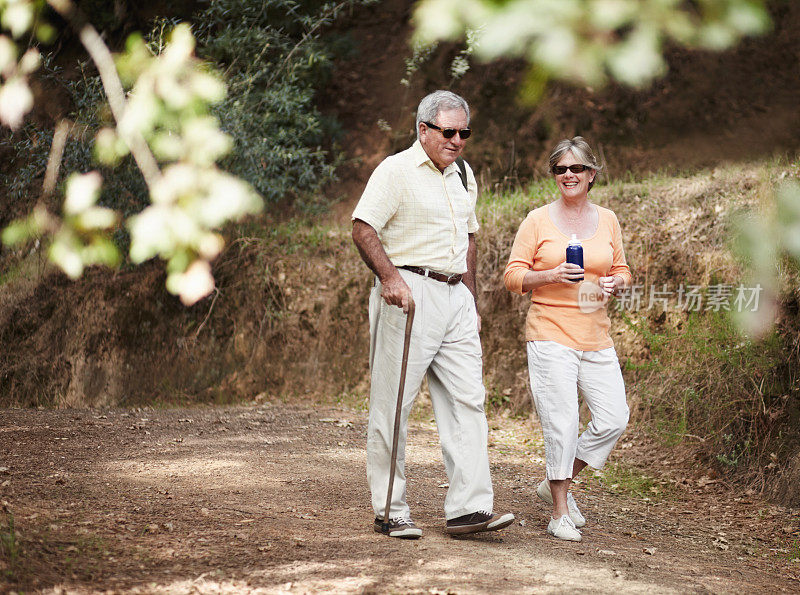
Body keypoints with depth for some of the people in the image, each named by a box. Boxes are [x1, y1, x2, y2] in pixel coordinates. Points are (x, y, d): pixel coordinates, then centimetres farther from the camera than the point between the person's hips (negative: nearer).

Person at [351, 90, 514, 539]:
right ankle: (390, 512, 3)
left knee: (468, 400, 0)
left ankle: (469, 509, -1)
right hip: (409, 294, -7)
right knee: (392, 405, -3)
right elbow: (363, 228, -14)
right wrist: (389, 276, -27)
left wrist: (471, 299, 22)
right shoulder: (397, 170, -6)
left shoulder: (464, 174, 18)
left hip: (456, 296, 7)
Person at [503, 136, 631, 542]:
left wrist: (614, 284, -5)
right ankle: (559, 514, 4)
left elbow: (622, 272, 19)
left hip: (595, 337, 5)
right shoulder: (538, 220, 0)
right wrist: (552, 275, -18)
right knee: (561, 423, -9)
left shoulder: (607, 220, 11)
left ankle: (557, 484, 20)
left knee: (613, 418, 0)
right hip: (550, 336, -4)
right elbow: (513, 276, -1)